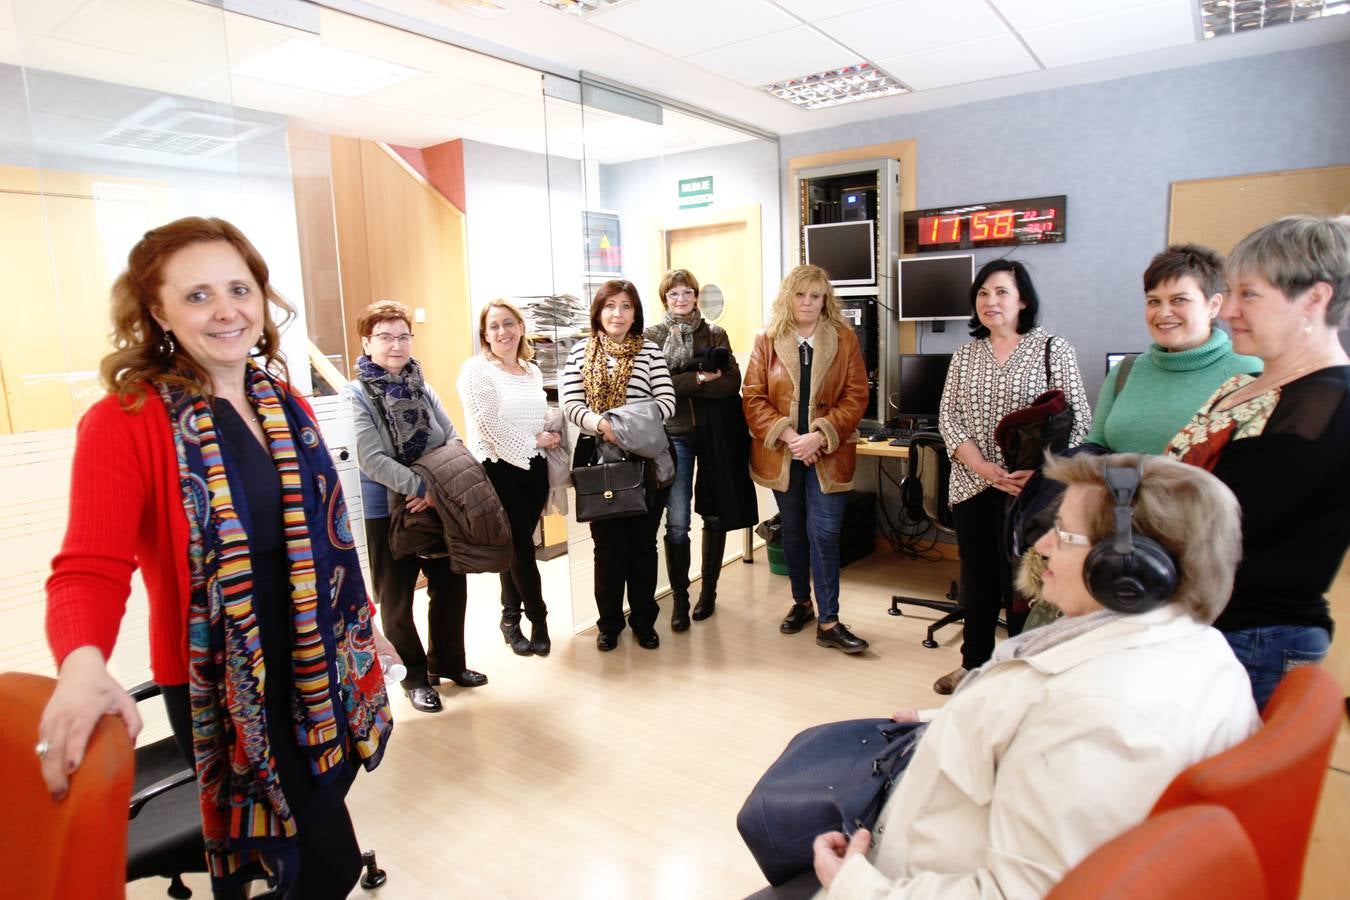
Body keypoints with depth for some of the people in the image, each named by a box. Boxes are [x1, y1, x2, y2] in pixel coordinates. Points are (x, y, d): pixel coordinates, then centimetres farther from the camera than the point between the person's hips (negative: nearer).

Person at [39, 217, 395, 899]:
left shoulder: (286, 405, 4)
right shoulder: (124, 423, -14)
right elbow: (91, 569, -24)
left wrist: (362, 623, 13)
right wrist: (84, 665, -43)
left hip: (318, 667, 6)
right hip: (221, 688, -5)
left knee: (313, 837, 22)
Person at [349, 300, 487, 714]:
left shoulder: (422, 387, 5)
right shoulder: (357, 395, -11)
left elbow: (453, 441, 0)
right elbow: (371, 459, -20)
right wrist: (421, 487, -24)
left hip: (439, 506, 5)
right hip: (388, 511, -5)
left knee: (451, 586, 13)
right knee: (397, 599, 10)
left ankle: (448, 662, 33)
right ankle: (415, 676, 27)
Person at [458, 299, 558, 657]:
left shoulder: (533, 371, 13)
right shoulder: (477, 370, -8)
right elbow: (491, 428, -17)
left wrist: (551, 436, 1)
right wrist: (534, 442, -11)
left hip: (533, 469, 6)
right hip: (499, 470, -6)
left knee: (516, 547, 12)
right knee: (521, 548, 0)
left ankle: (511, 619, 27)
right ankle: (539, 621, 15)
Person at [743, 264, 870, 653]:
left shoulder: (845, 339, 0)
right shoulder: (767, 341, 2)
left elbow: (856, 396, -5)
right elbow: (753, 398, -3)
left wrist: (819, 436, -16)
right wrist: (787, 435, -15)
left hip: (828, 454, -2)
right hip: (781, 453, 2)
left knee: (825, 534, -6)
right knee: (793, 532, 14)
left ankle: (828, 622, 4)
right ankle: (801, 602, 32)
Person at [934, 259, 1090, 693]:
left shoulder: (1052, 348, -2)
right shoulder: (965, 353, 9)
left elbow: (1077, 419, -6)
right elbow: (948, 417, 4)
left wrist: (1039, 472, -20)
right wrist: (982, 466, -12)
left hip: (1029, 491, -4)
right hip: (972, 487, 4)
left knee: (1021, 581, 1)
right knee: (976, 579, 14)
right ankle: (973, 664, 29)